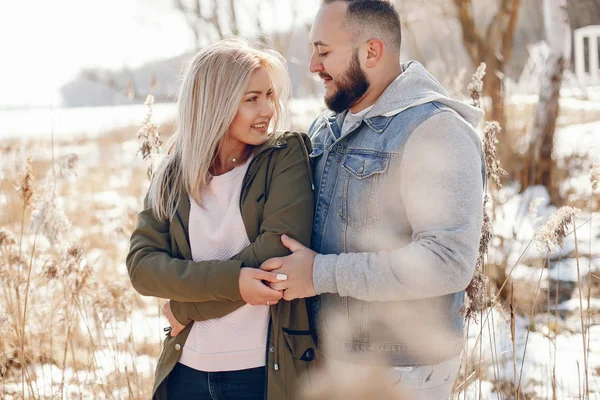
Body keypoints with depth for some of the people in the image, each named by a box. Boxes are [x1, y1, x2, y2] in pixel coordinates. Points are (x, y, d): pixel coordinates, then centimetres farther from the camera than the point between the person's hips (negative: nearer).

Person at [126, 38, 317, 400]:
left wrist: (186, 307, -8)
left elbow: (279, 249, -15)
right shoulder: (173, 177, 5)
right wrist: (230, 281, -20)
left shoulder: (287, 156, -4)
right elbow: (141, 264, -5)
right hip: (189, 371, 3)